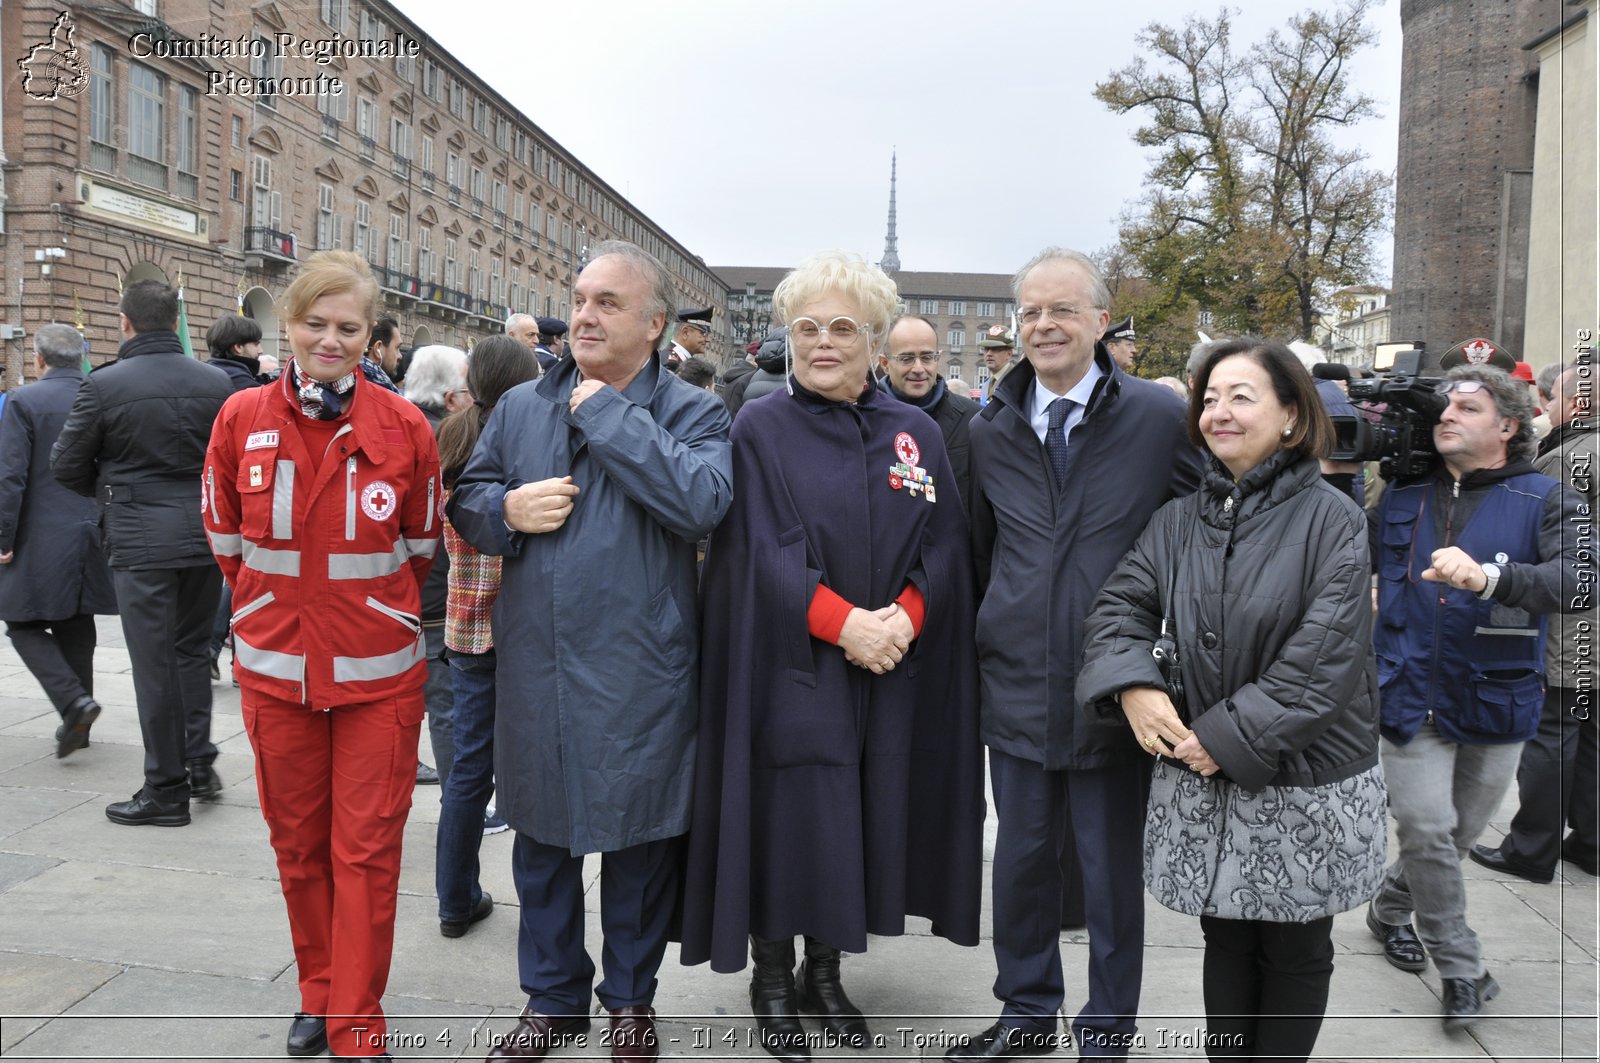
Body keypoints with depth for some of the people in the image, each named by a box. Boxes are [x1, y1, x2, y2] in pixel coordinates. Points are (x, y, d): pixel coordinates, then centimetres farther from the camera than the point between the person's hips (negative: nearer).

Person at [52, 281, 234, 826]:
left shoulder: (104, 385, -11)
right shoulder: (216, 382, -2)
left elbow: (67, 464, -2)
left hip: (140, 542, -4)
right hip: (206, 536, 4)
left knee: (155, 664, 3)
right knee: (192, 649, 18)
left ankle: (166, 789, 11)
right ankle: (199, 764, 20)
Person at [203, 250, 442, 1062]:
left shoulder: (405, 426, -8)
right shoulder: (242, 418, -3)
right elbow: (225, 537, 10)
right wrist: (278, 604, 14)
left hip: (379, 674, -2)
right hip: (274, 669, 2)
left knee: (366, 851, 4)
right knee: (297, 843, 15)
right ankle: (319, 994, 36)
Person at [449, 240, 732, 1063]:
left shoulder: (692, 412, -4)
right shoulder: (520, 408, 9)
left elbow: (701, 503, -23)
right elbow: (465, 503, 14)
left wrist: (607, 413, -18)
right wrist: (507, 509, -10)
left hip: (639, 677, -4)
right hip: (534, 668, 4)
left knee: (640, 843, 11)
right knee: (541, 839, 17)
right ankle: (553, 997, 37)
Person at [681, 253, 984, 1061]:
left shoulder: (918, 434, 8)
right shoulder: (760, 430, -2)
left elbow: (942, 547, 2)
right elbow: (761, 550, -11)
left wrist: (903, 619, -15)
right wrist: (842, 623, -20)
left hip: (891, 673, 3)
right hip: (790, 667, -3)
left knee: (859, 823, 10)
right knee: (787, 823, 3)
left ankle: (825, 971, 29)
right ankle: (773, 981, 23)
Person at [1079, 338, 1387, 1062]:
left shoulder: (1332, 518, -10)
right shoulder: (1179, 521, 4)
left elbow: (1326, 654, -18)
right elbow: (1120, 604, 2)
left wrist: (1232, 735, -20)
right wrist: (1131, 685, -18)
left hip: (1307, 783, -3)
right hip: (1204, 784, 4)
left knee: (1296, 950, 14)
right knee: (1225, 941, 17)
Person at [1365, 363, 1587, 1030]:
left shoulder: (1543, 500, -4)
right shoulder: (1400, 497, 5)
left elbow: (1576, 576, -21)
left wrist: (1489, 577, -39)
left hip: (1496, 702, 0)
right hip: (1410, 696, 0)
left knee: (1460, 833, 14)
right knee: (1426, 830, -7)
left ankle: (1391, 907, 41)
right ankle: (1461, 970, 12)